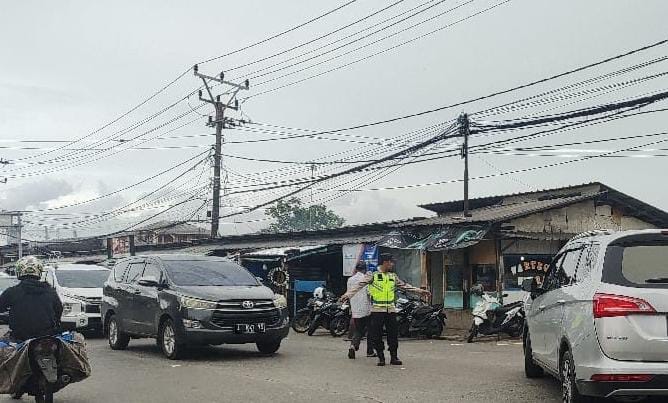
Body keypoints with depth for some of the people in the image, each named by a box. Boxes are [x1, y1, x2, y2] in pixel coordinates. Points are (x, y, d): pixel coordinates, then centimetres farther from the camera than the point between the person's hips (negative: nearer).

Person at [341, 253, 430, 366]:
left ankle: (394, 357, 15)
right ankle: (381, 357, 10)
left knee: (393, 334, 5)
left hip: (391, 309, 5)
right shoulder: (372, 275, -4)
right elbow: (360, 285, -13)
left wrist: (420, 291, 21)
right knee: (376, 335, -1)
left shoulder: (393, 276, 13)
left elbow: (404, 286, 21)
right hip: (377, 310, -5)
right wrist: (348, 295, -26)